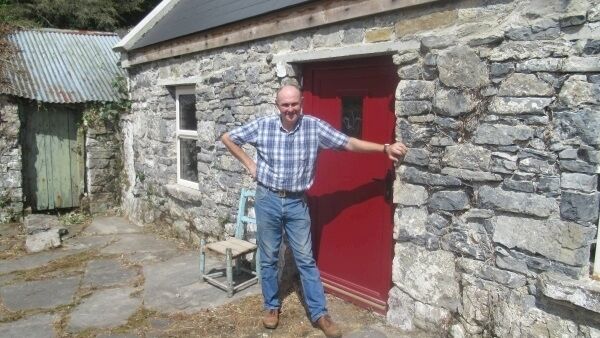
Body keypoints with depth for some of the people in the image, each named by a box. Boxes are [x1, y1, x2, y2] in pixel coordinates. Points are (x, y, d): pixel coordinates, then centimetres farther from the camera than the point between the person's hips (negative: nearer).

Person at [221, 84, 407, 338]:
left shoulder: (314, 126, -8)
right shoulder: (262, 126, -7)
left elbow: (350, 143, -10)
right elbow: (227, 138, 5)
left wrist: (385, 148, -19)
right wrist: (249, 163, 0)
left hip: (297, 203, 0)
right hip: (267, 200, 0)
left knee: (306, 259, 6)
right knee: (268, 258, 12)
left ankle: (319, 314, 17)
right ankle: (271, 306, 30)